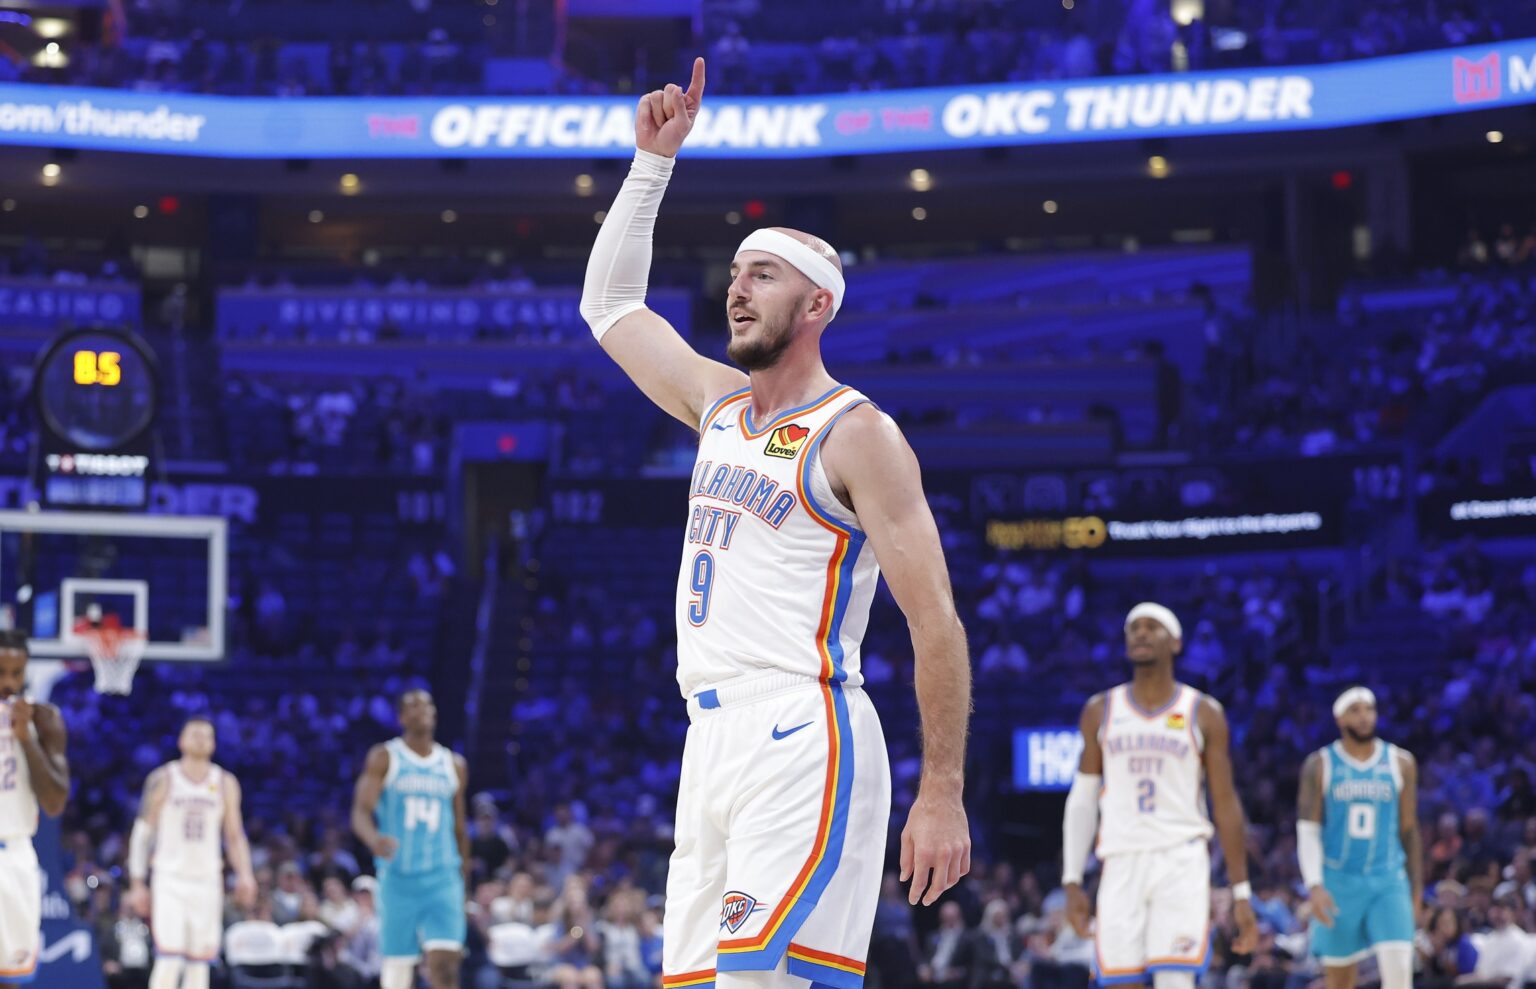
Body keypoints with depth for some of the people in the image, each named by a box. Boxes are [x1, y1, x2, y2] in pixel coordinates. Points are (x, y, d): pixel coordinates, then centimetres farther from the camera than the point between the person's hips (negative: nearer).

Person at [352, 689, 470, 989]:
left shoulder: (454, 765, 11)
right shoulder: (384, 758, 1)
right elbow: (360, 812, -10)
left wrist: (463, 879, 17)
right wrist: (374, 840, -32)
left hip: (443, 878, 1)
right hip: (398, 877, -1)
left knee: (444, 964, -14)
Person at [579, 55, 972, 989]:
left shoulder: (857, 434, -4)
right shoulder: (720, 403, 19)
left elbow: (935, 622, -9)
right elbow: (609, 305, 33)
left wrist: (943, 796, -15)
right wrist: (654, 159, 25)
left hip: (804, 744, -8)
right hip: (712, 738, 8)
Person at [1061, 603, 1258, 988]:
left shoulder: (1204, 714, 5)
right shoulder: (1101, 711, 10)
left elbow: (1225, 804, 5)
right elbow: (1083, 799, 11)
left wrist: (1242, 893, 2)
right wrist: (1072, 881, 3)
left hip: (1182, 859, -2)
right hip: (1122, 862, 2)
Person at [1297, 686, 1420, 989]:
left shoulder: (1400, 763, 5)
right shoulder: (1320, 765, 0)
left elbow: (1409, 828, 11)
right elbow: (1307, 830, -3)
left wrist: (1416, 885, 11)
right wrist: (1314, 885, -14)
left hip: (1389, 883, 1)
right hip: (1338, 882, -1)